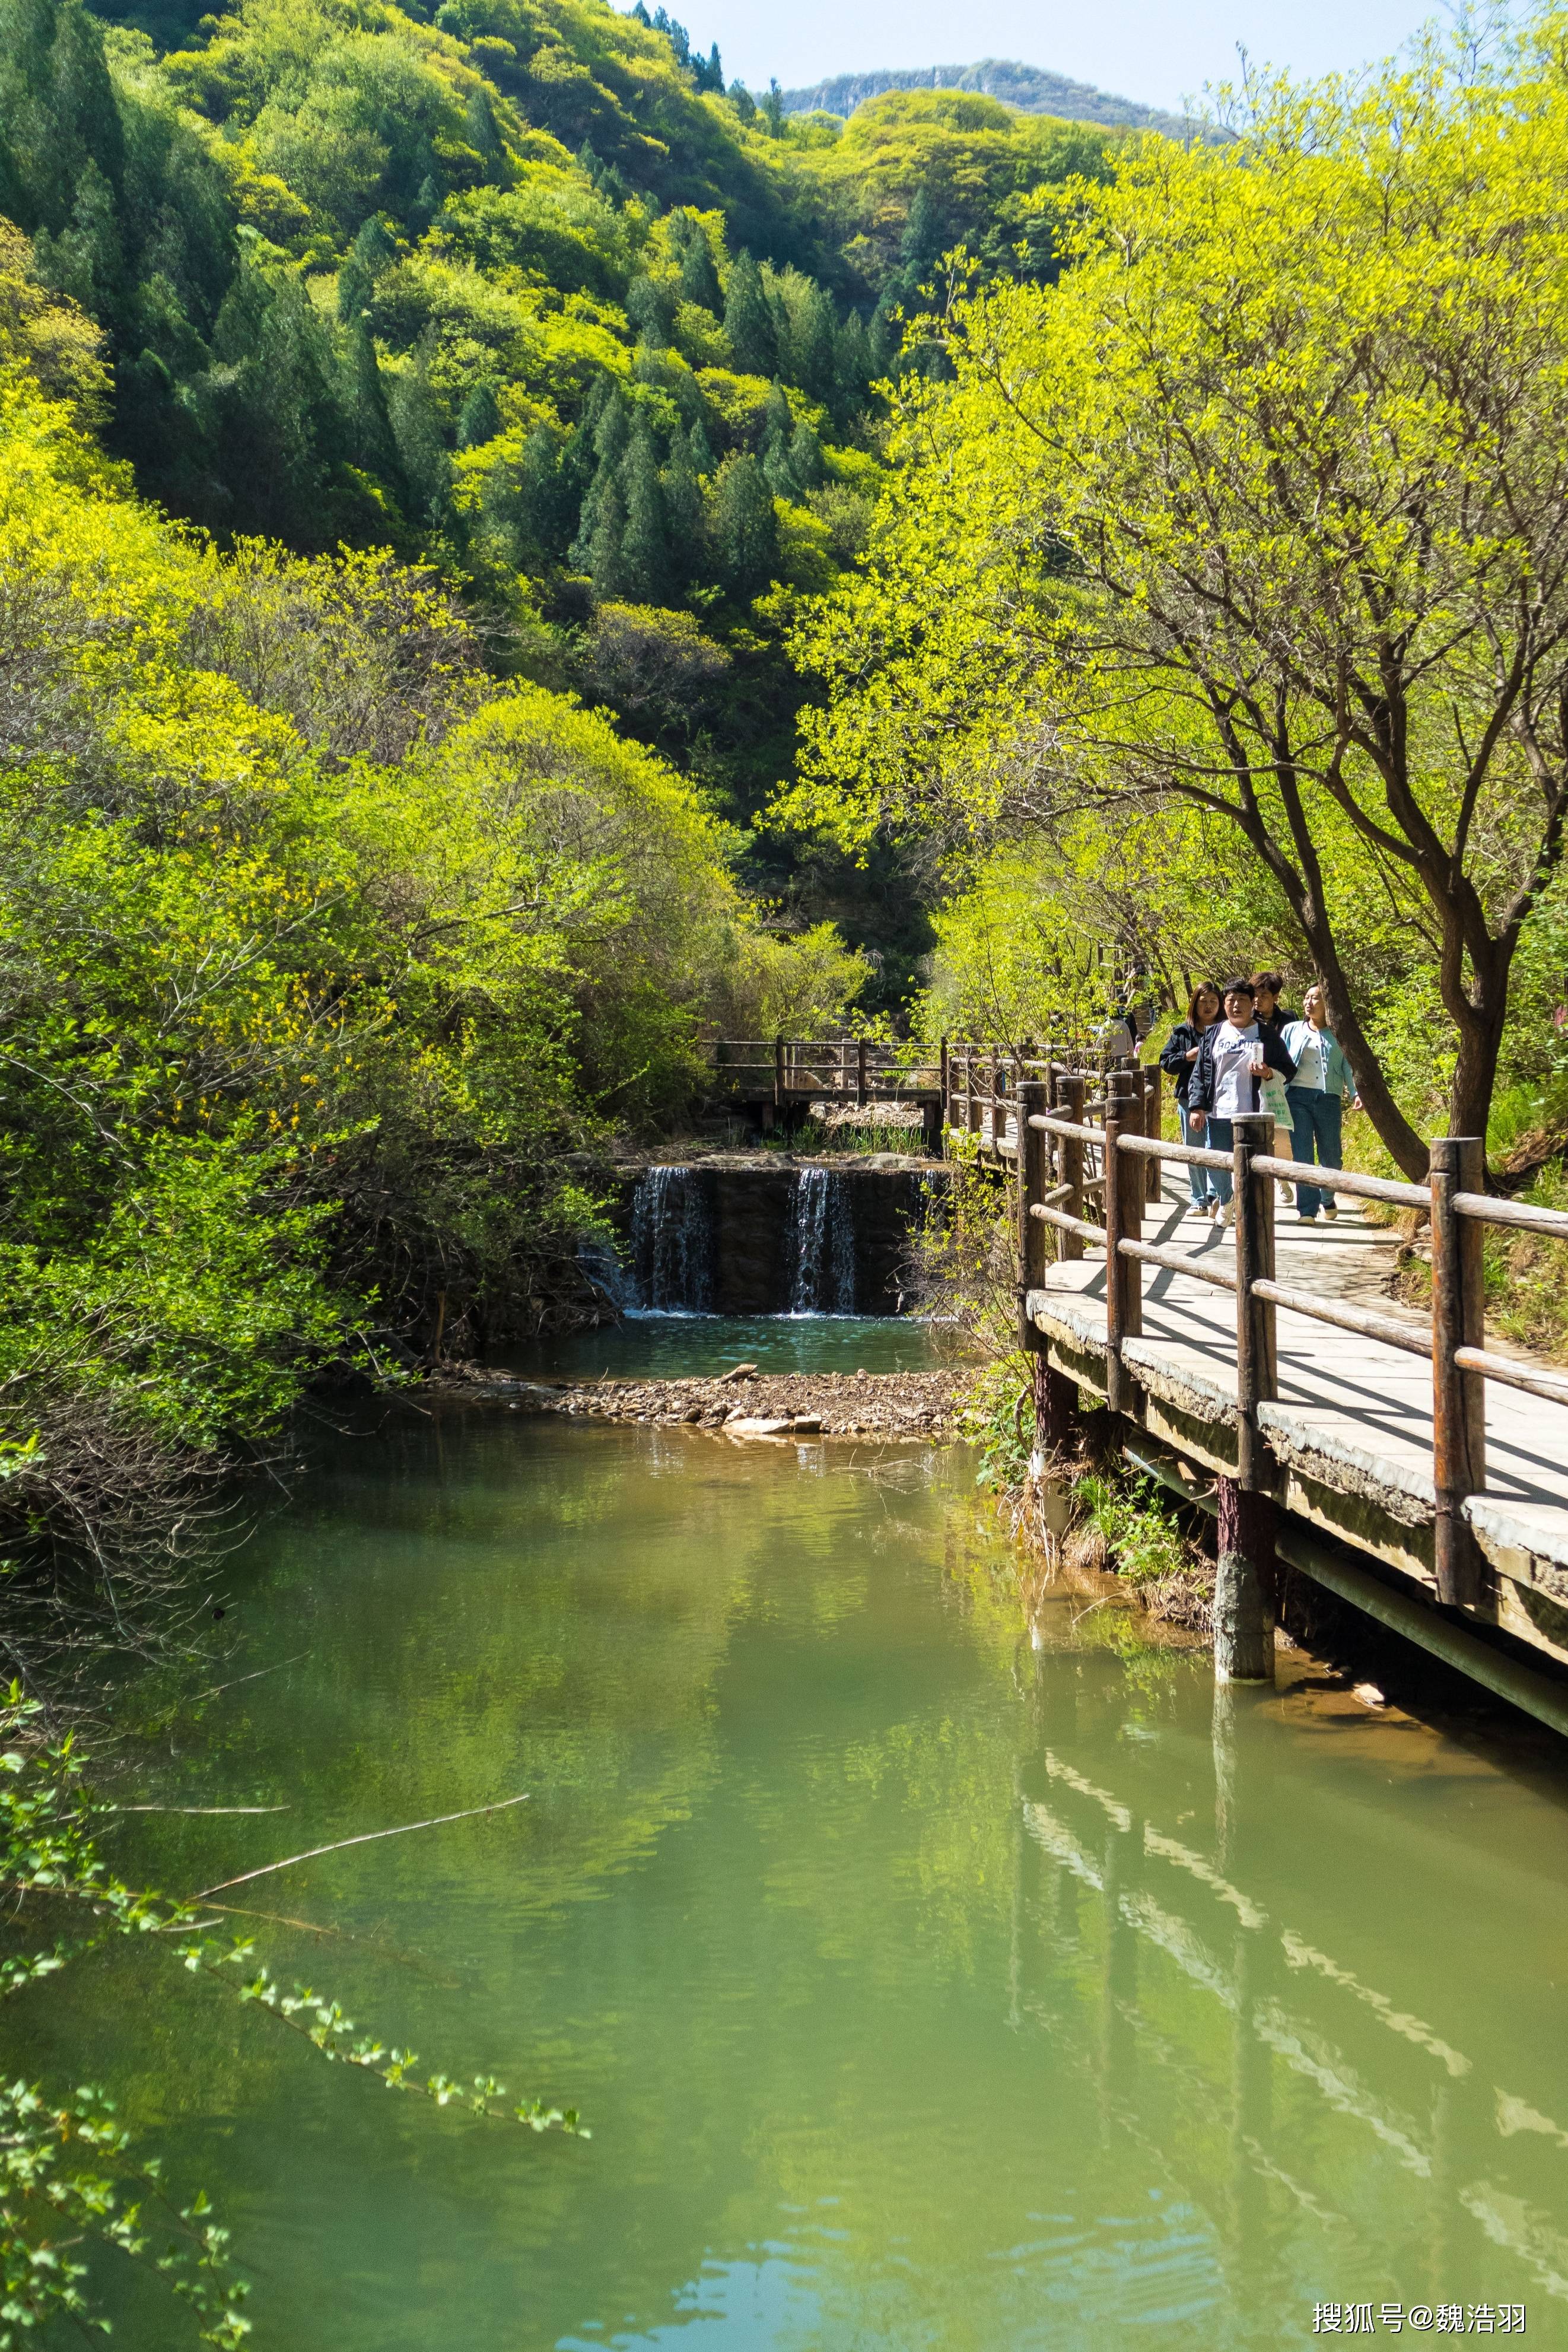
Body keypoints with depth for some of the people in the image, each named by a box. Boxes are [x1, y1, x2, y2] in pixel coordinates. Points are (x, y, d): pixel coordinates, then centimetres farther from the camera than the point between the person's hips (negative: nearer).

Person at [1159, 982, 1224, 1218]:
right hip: (1189, 1098, 4)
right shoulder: (1182, 1032, 9)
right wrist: (1186, 1057, -7)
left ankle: (1214, 1195, -19)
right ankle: (1200, 1201, 16)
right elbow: (1165, 1062, 9)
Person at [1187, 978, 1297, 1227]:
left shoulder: (1266, 1036, 7)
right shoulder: (1213, 1034, 12)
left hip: (1253, 1114, -2)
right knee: (1217, 1164, 5)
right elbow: (1200, 1073, 10)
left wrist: (1269, 1074, -12)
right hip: (1218, 1113, 2)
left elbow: (1289, 1070, 9)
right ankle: (1226, 1200, 34)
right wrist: (1197, 1106, 1)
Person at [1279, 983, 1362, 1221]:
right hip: (1297, 1096, 0)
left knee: (1331, 1156, 2)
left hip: (1328, 1099, 0)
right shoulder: (1292, 1030, 13)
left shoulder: (1337, 1035, 11)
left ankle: (1328, 1198, 28)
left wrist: (1354, 1093, -6)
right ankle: (1307, 1210, -3)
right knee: (1302, 1156, -5)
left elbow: (1348, 1066, 9)